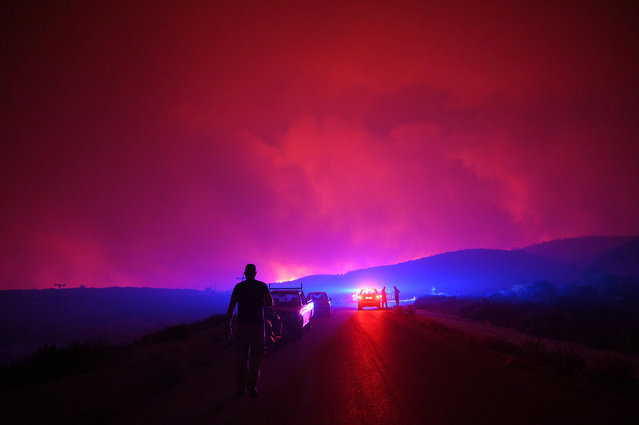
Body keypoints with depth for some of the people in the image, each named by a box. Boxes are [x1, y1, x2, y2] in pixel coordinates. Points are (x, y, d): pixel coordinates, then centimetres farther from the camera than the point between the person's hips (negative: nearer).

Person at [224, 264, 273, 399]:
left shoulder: (238, 287, 2)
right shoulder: (262, 286, -1)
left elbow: (231, 307, -1)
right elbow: (270, 303, -4)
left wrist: (228, 325, 3)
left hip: (242, 324, 2)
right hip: (258, 324, -2)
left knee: (241, 356, 9)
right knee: (257, 354, 6)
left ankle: (241, 386, 13)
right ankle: (252, 382, -10)